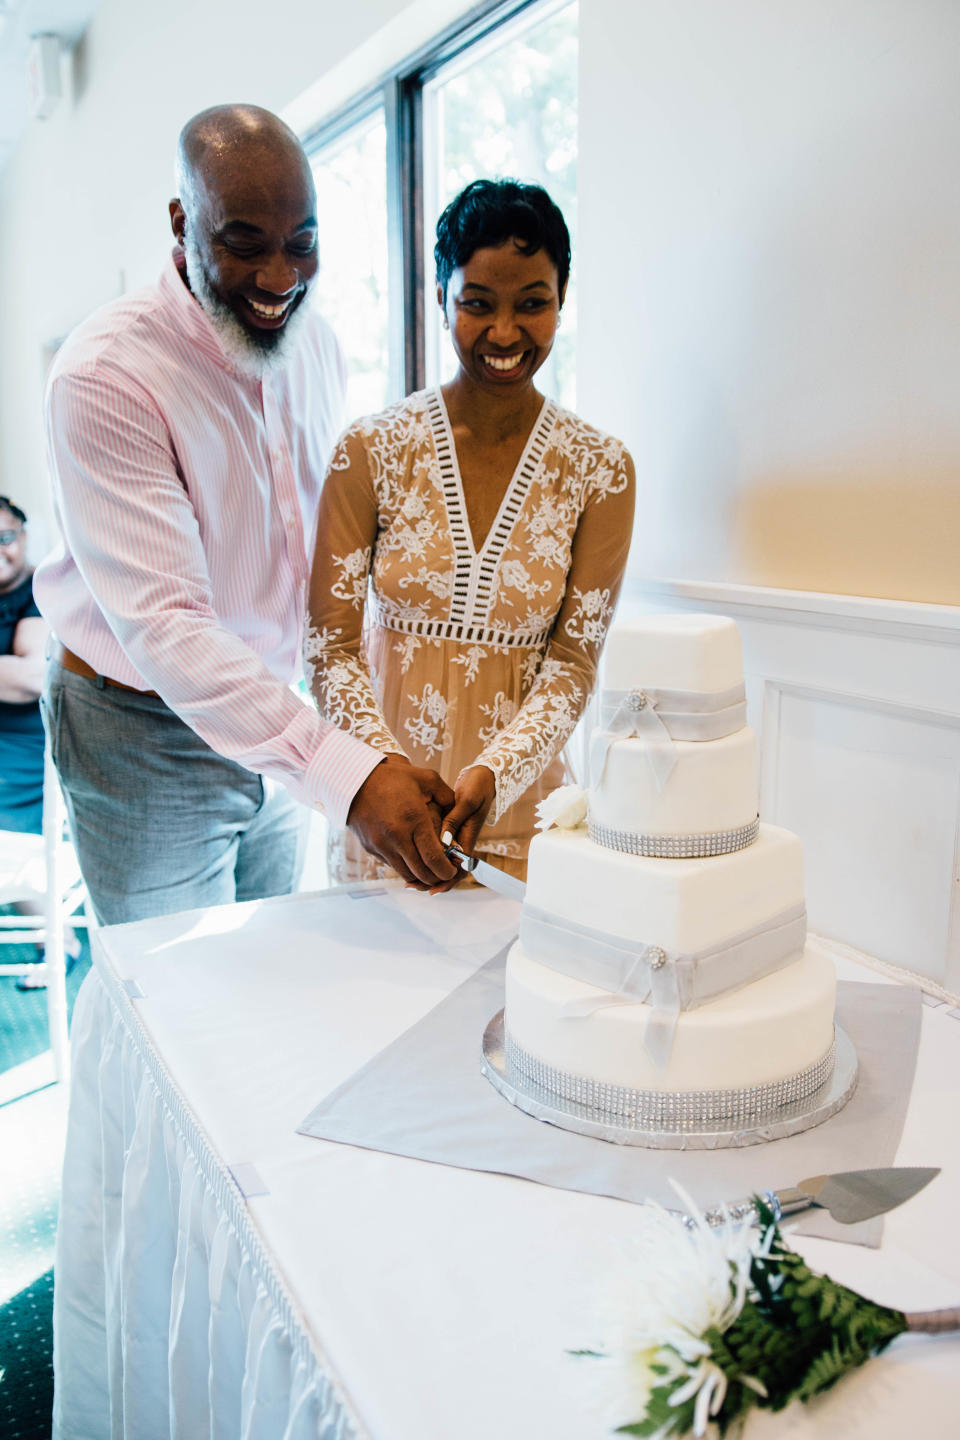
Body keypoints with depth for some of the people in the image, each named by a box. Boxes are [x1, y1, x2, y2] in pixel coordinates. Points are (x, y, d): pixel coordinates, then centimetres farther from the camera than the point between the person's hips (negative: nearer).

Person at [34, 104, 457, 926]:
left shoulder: (316, 343, 0)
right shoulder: (105, 374, -23)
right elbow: (161, 624, -31)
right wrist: (345, 773, -41)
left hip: (275, 719, 6)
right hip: (146, 733, -6)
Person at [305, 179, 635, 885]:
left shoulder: (598, 470, -4)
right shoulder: (371, 451, -5)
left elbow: (573, 662, -5)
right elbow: (332, 648, -6)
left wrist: (494, 772, -21)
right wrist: (385, 774, -21)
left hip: (518, 807, 0)